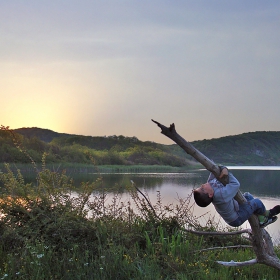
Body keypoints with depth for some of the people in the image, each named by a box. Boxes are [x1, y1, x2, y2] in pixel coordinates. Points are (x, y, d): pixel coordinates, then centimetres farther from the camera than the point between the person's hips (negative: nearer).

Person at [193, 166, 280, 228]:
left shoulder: (211, 182, -20)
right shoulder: (220, 195, -43)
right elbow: (236, 184, -33)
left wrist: (223, 169, -32)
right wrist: (228, 173, -21)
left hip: (234, 208, 8)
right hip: (236, 219, -8)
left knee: (247, 196, 19)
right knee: (257, 202, -6)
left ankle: (262, 220, 27)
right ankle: (267, 214, 29)